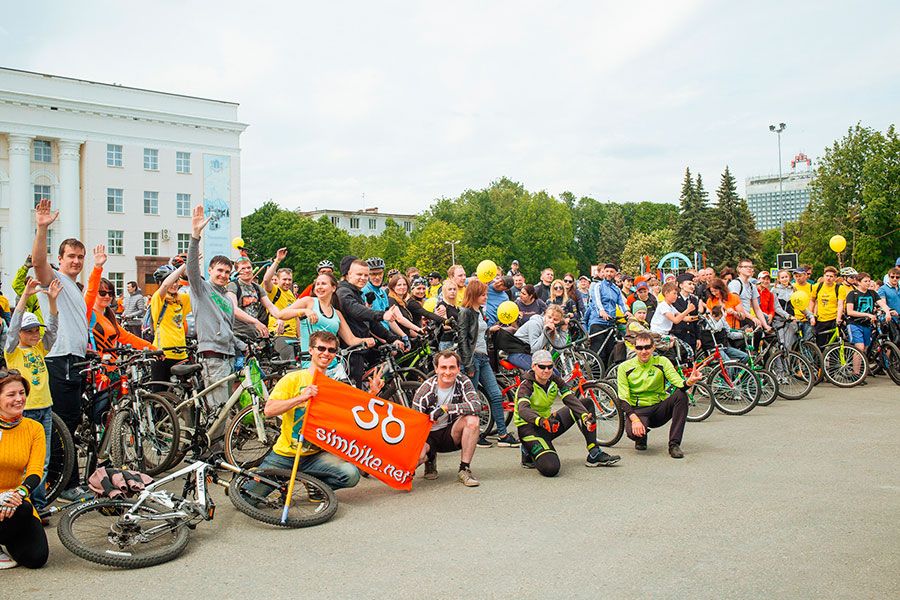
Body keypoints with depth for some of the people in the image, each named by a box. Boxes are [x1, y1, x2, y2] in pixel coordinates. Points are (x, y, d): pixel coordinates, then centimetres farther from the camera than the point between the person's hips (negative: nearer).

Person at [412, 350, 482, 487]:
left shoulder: (463, 382, -11)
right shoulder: (426, 390, -15)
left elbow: (476, 406, -28)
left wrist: (445, 408, -31)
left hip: (451, 435, 1)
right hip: (429, 435, -1)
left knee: (472, 420, -29)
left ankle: (464, 470, -17)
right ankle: (430, 458, 8)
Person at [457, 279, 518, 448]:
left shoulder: (480, 311, 16)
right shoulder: (465, 312, -10)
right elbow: (463, 339, -14)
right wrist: (469, 365, -17)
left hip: (483, 358, 9)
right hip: (472, 358, -9)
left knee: (496, 395, 4)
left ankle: (503, 435, 6)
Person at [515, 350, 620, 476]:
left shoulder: (555, 381, -1)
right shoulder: (527, 385, -19)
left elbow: (571, 400, -14)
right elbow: (523, 410, -38)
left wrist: (586, 417, -34)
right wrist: (542, 421, -58)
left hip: (548, 422, 7)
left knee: (586, 403, -2)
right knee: (550, 468, -31)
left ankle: (594, 455, -3)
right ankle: (529, 454, 4)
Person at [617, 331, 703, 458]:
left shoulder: (662, 362, -1)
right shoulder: (625, 368, -4)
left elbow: (679, 384, -13)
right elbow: (623, 399, -8)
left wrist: (689, 382, -37)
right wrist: (634, 419, -25)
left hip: (660, 408, 2)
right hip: (637, 410, -2)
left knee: (681, 395, -26)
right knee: (633, 432, -35)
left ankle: (674, 444, -20)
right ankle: (641, 438, 8)